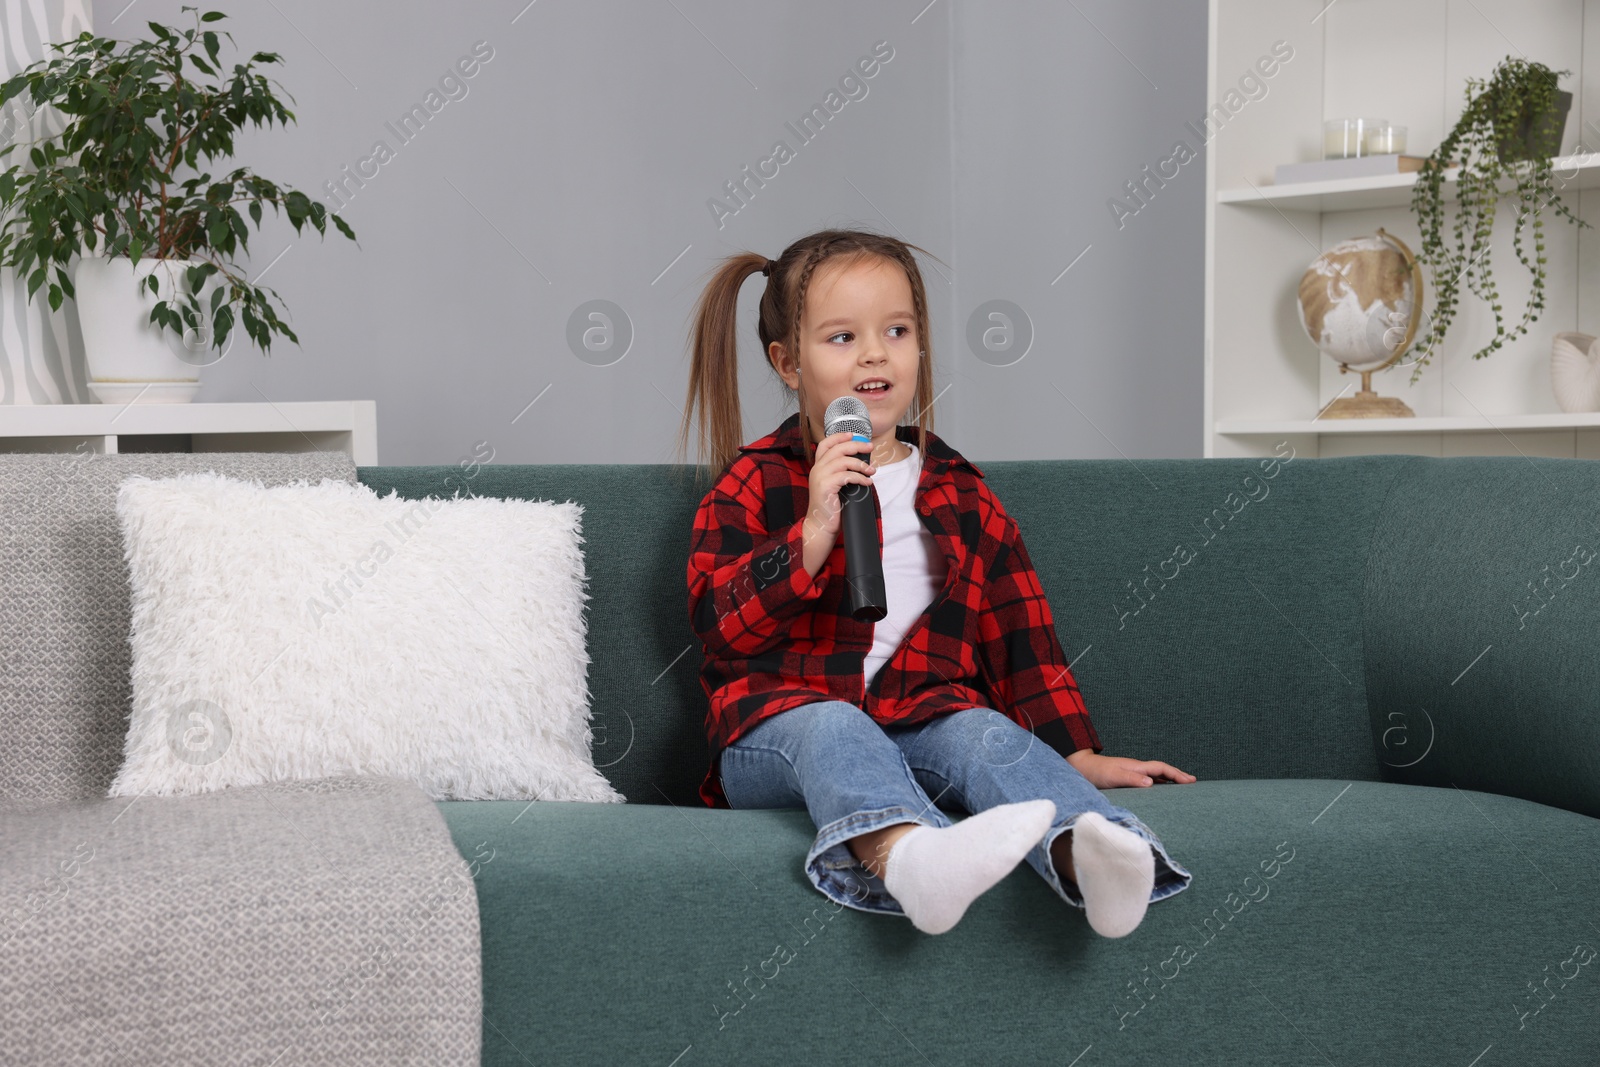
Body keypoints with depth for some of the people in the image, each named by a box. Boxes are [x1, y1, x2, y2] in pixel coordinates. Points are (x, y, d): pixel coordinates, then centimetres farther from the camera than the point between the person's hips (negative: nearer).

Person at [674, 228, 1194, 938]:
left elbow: (1020, 633, 20)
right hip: (779, 726, -2)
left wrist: (1077, 754, 10)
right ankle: (908, 855, -68)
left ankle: (1082, 855, -60)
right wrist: (814, 532, -15)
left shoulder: (962, 499, 19)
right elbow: (718, 625, -3)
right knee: (832, 728, -36)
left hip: (920, 722, 2)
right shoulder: (753, 484, 11)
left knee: (982, 732, -31)